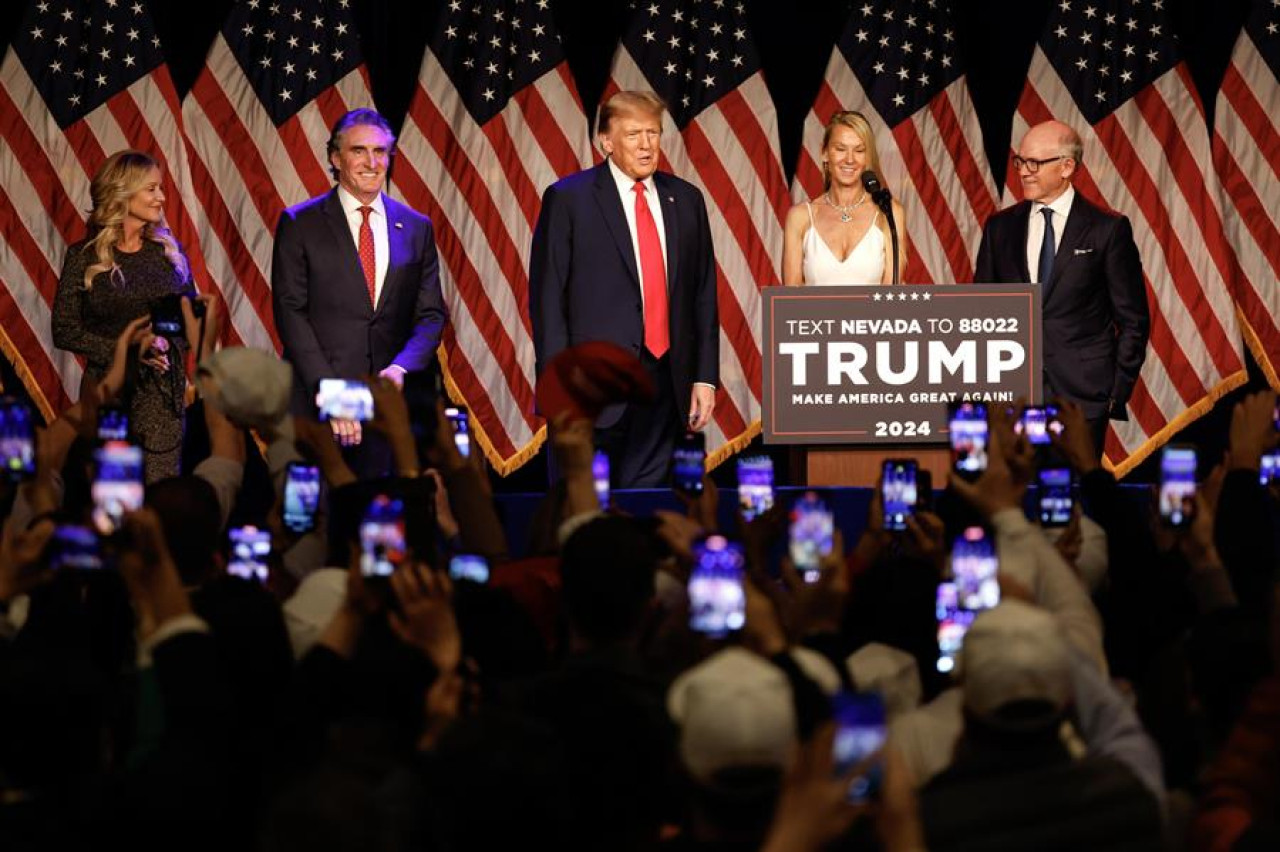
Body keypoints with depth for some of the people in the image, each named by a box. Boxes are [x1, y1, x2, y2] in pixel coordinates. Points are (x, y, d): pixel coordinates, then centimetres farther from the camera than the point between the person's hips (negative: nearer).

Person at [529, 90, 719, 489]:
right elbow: (547, 299, -4)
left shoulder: (685, 199, 12)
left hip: (664, 383, 4)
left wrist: (705, 378, 8)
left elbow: (704, 295, 15)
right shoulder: (568, 199, -2)